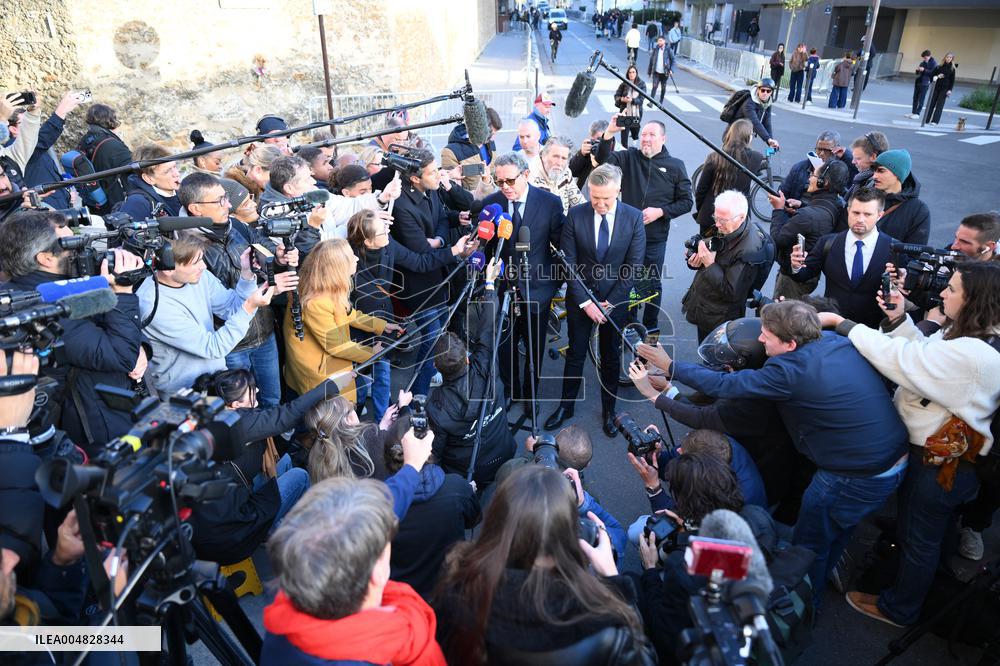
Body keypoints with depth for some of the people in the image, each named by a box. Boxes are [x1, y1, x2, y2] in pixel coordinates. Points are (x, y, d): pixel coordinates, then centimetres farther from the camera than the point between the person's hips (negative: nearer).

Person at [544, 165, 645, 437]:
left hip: (615, 300, 0)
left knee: (611, 358, 14)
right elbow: (569, 263, -9)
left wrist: (609, 302, -12)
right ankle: (566, 405, 31)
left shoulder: (634, 217, -10)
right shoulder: (575, 215, -10)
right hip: (580, 298, 0)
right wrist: (585, 301, -13)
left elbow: (633, 266, -9)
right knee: (575, 354, 13)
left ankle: (608, 410, 32)